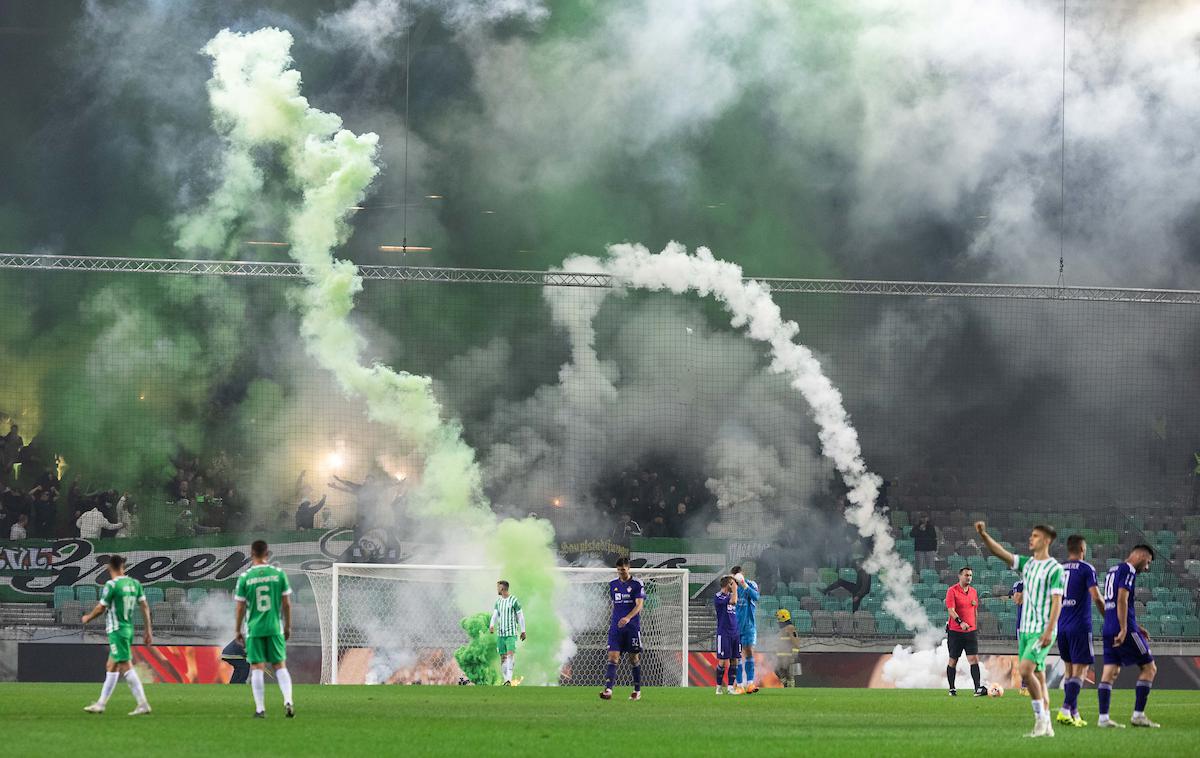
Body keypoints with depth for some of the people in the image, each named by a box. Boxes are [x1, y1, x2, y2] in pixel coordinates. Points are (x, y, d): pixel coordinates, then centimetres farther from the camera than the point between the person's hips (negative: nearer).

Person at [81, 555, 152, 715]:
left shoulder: (111, 585, -14)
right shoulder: (134, 583, 6)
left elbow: (101, 608, -8)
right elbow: (145, 606, 6)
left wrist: (87, 618, 11)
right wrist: (148, 629, 11)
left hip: (117, 630, -8)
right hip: (129, 629, 8)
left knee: (126, 666, -9)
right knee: (111, 667, 15)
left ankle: (143, 704, -14)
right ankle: (101, 704, 21)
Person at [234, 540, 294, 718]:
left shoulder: (245, 577, -4)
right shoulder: (279, 574, -1)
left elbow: (240, 607, -2)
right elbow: (287, 603, 2)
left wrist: (238, 630, 9)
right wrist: (288, 626, 14)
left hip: (254, 629, -1)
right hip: (275, 628, 1)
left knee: (257, 668, 4)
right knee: (280, 665, 8)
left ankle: (260, 709, 2)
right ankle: (288, 701, -8)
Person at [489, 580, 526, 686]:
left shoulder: (514, 600, -5)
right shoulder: (498, 601, 11)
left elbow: (520, 616, -1)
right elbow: (495, 615, 4)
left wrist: (523, 631, 0)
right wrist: (491, 626, -15)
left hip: (512, 634, -6)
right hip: (500, 633, 6)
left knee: (510, 654, -20)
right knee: (503, 657, 5)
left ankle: (509, 680, -27)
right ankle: (506, 680, 13)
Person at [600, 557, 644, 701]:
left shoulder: (637, 584, -4)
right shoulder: (613, 584, 10)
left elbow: (639, 605, -13)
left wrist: (628, 617, -28)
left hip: (632, 627, -3)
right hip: (616, 626, 3)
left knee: (634, 659, 4)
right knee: (613, 657, -10)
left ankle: (637, 691, 18)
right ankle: (608, 689, -21)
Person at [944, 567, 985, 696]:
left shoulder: (973, 592, 11)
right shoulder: (952, 591, -7)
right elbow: (951, 610, -17)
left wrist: (975, 627, 20)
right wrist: (960, 622, -31)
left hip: (971, 631, 4)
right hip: (955, 631, -4)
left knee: (974, 659, -8)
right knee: (953, 660, 5)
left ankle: (978, 689, -15)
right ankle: (952, 689, 16)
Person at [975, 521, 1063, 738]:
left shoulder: (1055, 569, -8)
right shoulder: (1027, 564, 13)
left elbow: (1057, 602, -13)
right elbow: (1000, 552, 6)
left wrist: (1049, 631, -19)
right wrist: (984, 535, -8)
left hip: (1042, 630, -7)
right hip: (1026, 629, 7)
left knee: (1025, 669, -20)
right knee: (1037, 676, 6)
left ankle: (1041, 718, -10)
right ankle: (1045, 727, 8)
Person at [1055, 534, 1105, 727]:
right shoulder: (1086, 569, -6)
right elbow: (1096, 597, -13)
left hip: (1061, 626, 6)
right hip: (1080, 627, -6)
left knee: (1070, 669, 15)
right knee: (1080, 670, -5)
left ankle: (1074, 713, 15)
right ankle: (1065, 710, -20)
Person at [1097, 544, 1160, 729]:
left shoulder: (1112, 571, 21)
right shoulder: (1128, 570, -7)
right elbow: (1122, 601, -18)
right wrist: (1124, 630, -21)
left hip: (1108, 630, 9)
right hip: (1125, 630, -9)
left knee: (1109, 672, 5)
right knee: (1149, 668, 1)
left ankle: (1103, 718, -2)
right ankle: (1138, 715, -3)